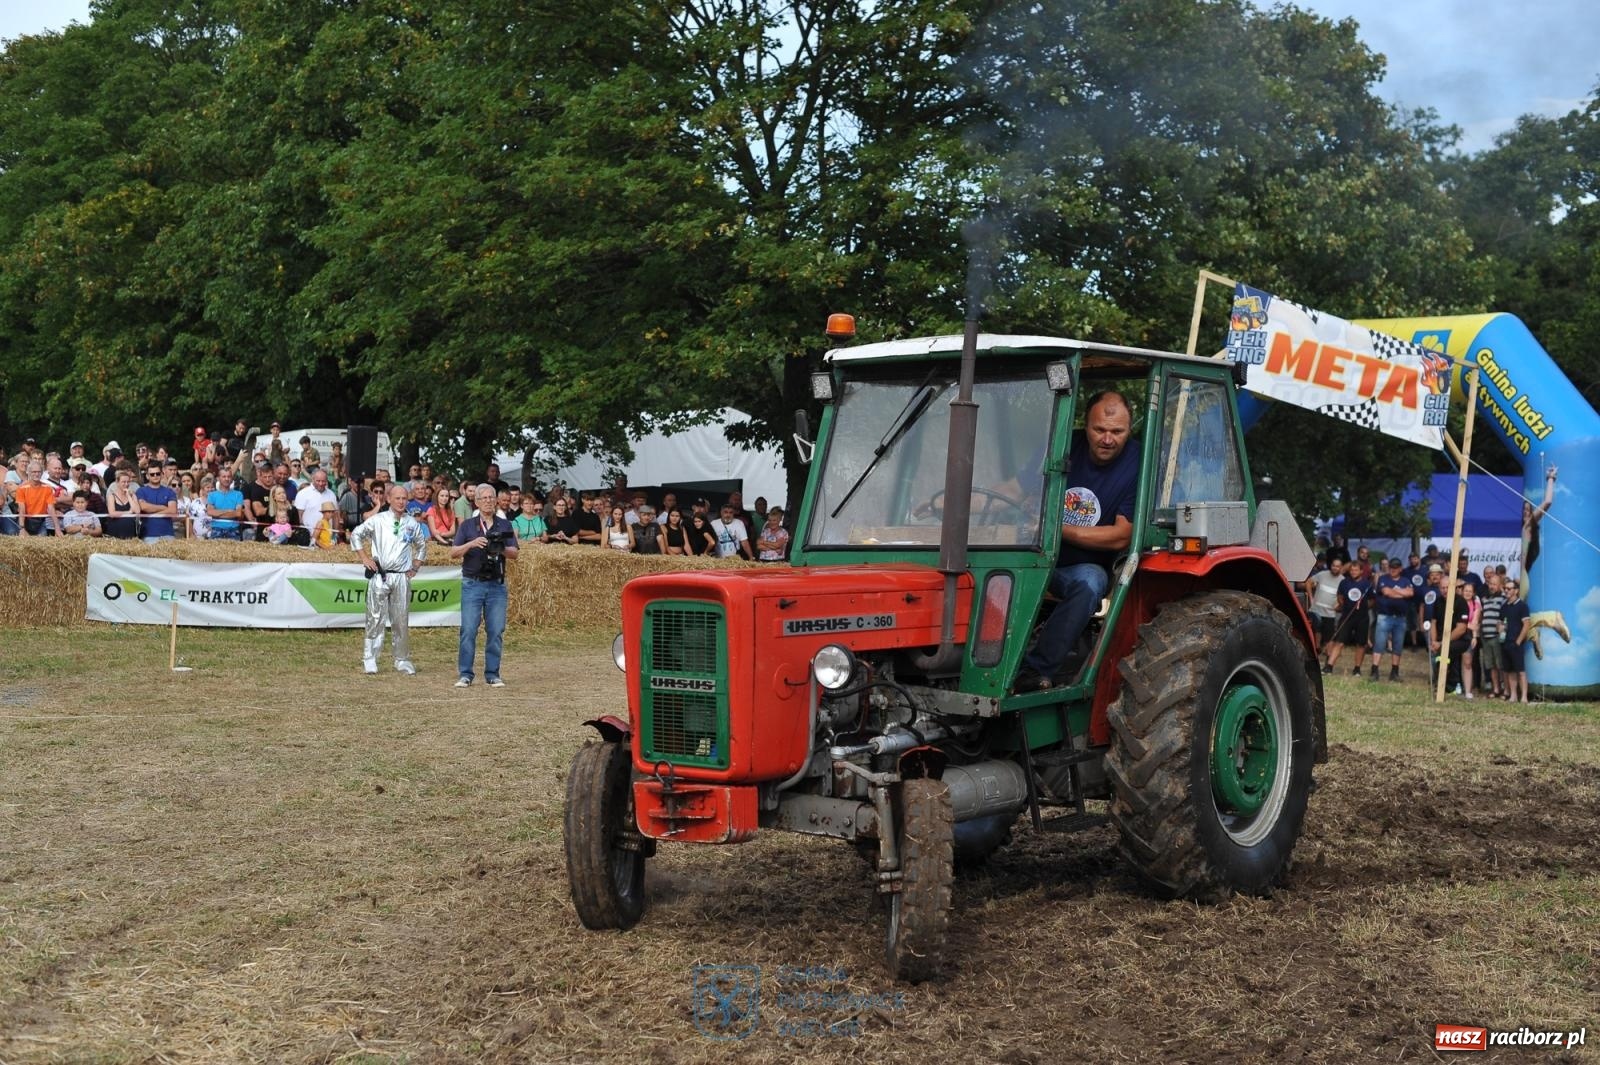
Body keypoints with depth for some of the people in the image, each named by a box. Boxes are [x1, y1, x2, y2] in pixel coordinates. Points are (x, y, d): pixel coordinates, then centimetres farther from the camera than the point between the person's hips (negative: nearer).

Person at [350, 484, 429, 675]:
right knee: (375, 618, -3)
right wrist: (365, 558, 0)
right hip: (379, 575, -2)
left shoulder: (412, 523, 9)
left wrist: (415, 567, 16)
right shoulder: (378, 521, 1)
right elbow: (356, 535, 6)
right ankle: (369, 660, 1)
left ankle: (403, 660, 14)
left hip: (402, 577, 2)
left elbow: (422, 545, 23)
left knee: (402, 621, 6)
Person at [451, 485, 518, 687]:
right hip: (473, 584, -2)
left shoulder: (505, 526, 10)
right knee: (468, 630, -6)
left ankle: (492, 674, 8)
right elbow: (453, 553, -1)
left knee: (496, 631, 1)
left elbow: (514, 553, 3)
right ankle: (465, 675, -1)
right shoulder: (467, 525, 6)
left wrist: (501, 549, -18)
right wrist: (472, 544, -18)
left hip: (497, 585, 2)